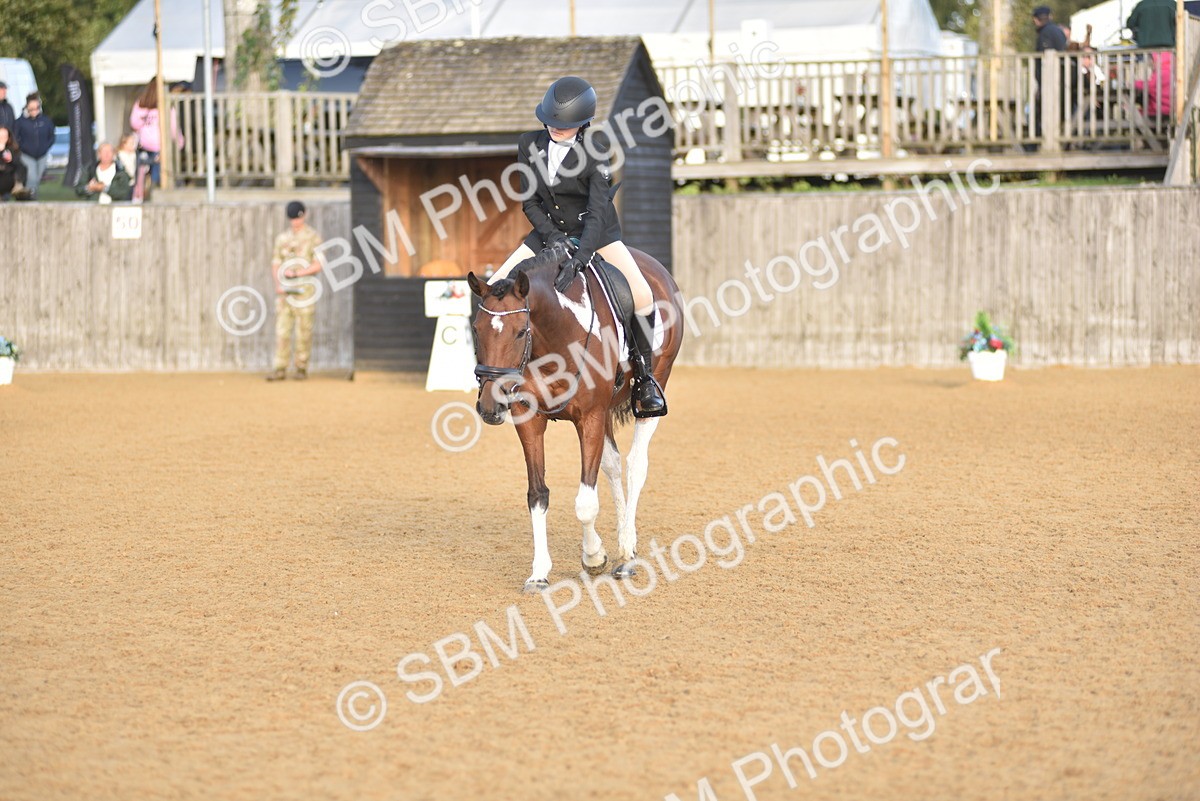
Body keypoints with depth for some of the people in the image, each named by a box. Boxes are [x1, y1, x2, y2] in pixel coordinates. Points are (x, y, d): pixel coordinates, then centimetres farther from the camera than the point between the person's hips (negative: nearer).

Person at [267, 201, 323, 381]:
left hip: (304, 290, -4)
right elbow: (275, 264, 14)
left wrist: (297, 273, -17)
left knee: (304, 331, -2)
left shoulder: (313, 237, 1)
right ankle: (280, 369, -1)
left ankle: (302, 368, 6)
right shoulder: (282, 238, 14)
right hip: (284, 291, 4)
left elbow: (318, 265, -7)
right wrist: (278, 284, -3)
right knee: (281, 330, -2)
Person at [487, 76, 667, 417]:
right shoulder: (529, 145, -8)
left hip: (597, 234, -4)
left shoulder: (595, 152, -20)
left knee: (642, 296, -23)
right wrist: (551, 237, -20)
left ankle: (644, 377, -6)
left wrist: (577, 261, -41)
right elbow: (529, 201, -2)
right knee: (495, 288, -10)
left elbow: (597, 213, -28)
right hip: (549, 232, 4)